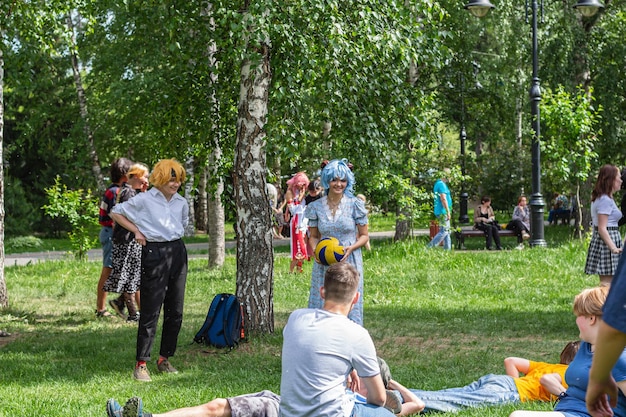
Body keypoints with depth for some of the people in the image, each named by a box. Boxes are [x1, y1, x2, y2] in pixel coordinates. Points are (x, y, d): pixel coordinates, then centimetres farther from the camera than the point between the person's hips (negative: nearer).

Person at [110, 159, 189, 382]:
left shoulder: (182, 202, 11)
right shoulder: (144, 200, -5)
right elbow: (115, 213, 3)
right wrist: (136, 231, -2)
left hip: (178, 252, 6)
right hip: (154, 253, -6)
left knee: (175, 311, 8)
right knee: (150, 312, -7)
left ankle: (165, 359, 20)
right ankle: (141, 364, -4)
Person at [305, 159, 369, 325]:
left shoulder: (355, 205, -3)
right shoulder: (316, 207, 3)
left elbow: (364, 236, 3)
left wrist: (351, 248, -15)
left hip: (349, 262, -2)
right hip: (324, 265, 2)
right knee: (321, 307, 2)